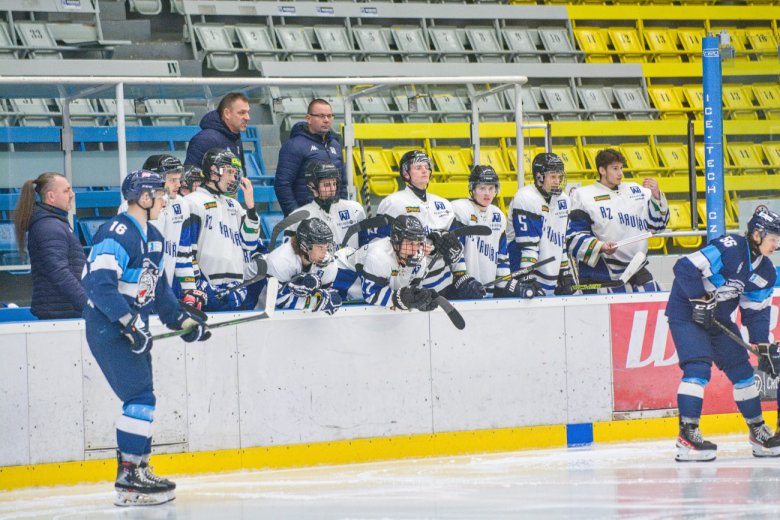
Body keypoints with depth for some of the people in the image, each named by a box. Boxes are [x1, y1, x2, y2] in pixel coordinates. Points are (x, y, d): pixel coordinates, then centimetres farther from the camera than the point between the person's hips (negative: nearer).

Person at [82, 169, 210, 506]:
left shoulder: (153, 237, 14)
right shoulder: (116, 234, -19)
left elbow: (159, 287, 23)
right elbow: (99, 283, -28)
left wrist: (181, 318, 15)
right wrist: (129, 321, -29)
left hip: (132, 327, 10)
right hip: (107, 328, -10)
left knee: (143, 399, 13)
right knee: (140, 398, -14)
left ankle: (140, 470, 23)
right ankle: (128, 481, -13)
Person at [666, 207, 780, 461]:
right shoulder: (729, 248, -26)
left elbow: (757, 313, 7)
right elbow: (685, 267, -31)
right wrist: (701, 300, -29)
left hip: (719, 318, 9)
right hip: (686, 313, -9)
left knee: (742, 370, 9)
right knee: (698, 367, -22)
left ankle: (759, 433, 22)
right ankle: (686, 435, -22)